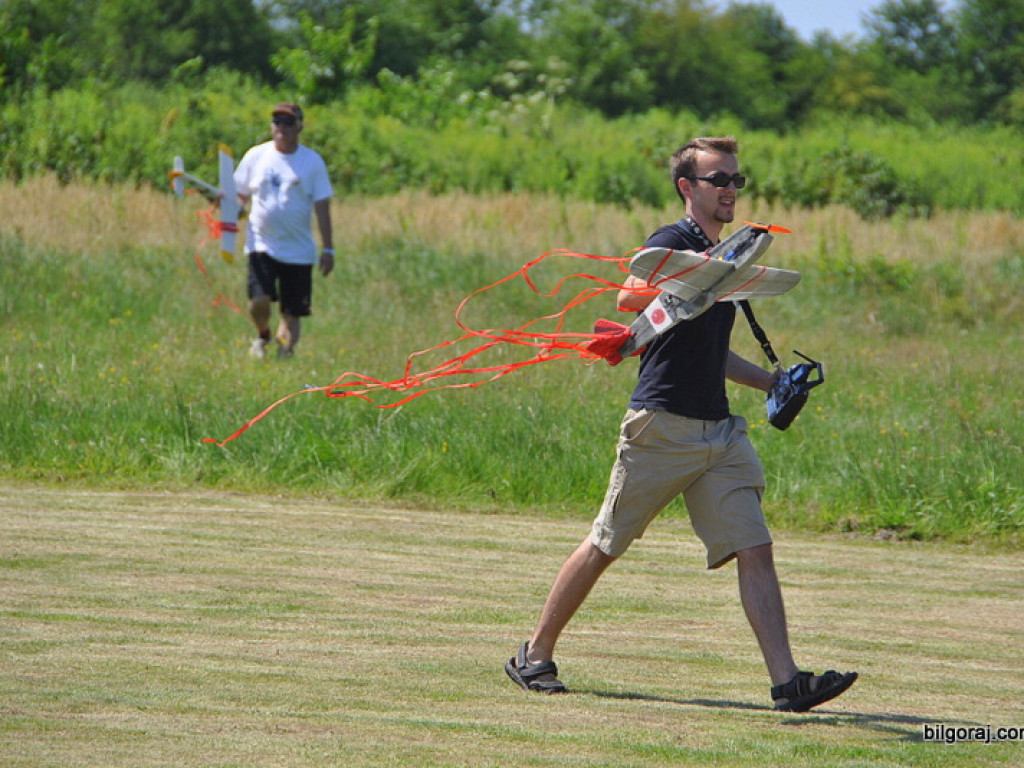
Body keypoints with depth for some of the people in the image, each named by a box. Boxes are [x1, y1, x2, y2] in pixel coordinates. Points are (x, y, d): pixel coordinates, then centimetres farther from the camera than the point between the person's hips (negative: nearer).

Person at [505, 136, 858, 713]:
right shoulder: (673, 242, -6)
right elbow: (630, 299, -27)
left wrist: (773, 383, 26)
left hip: (720, 429, 7)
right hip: (663, 425, -7)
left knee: (755, 550, -5)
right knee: (605, 546, 2)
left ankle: (788, 681, -11)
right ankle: (536, 656, 17)